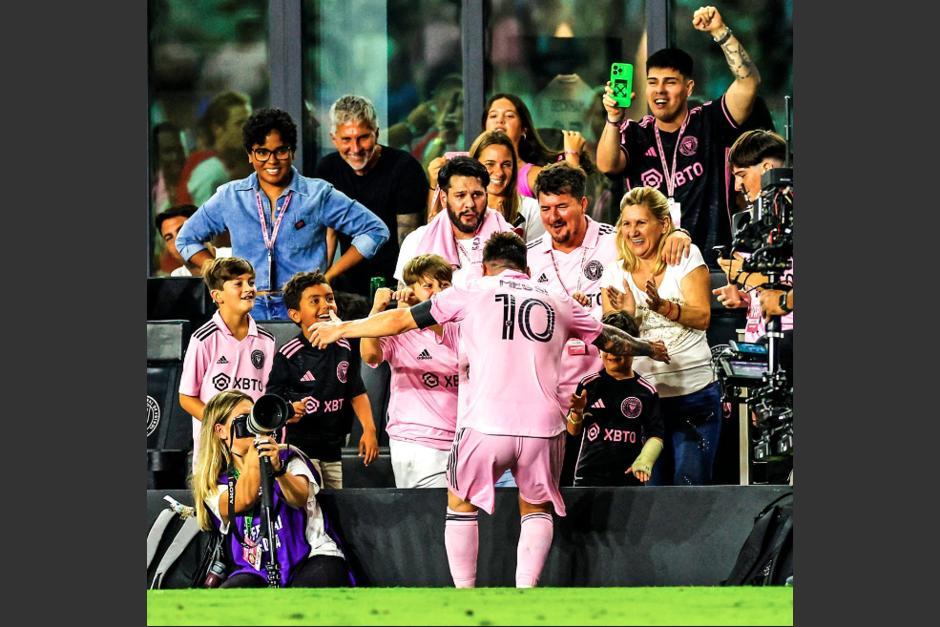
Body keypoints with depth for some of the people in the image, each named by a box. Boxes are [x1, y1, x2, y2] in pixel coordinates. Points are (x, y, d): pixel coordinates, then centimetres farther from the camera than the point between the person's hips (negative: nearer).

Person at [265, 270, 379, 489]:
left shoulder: (344, 350, 8)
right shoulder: (288, 355, -9)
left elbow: (357, 393, 14)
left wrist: (369, 429, 3)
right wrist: (288, 413, -30)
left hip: (333, 449, 6)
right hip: (300, 445, -6)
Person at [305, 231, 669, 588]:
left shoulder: (472, 292, 10)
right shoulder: (557, 303, 18)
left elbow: (400, 321, 13)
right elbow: (609, 340, 32)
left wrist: (341, 329, 26)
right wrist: (650, 349, 52)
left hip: (486, 425, -2)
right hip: (543, 425, 2)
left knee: (461, 503, 21)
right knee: (536, 508, 23)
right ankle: (525, 592, 5)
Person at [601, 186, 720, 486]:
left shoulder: (686, 258, 0)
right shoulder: (615, 273, 7)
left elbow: (702, 317, -10)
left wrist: (662, 306, -26)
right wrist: (625, 315, -19)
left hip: (693, 393, -2)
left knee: (690, 486, -6)